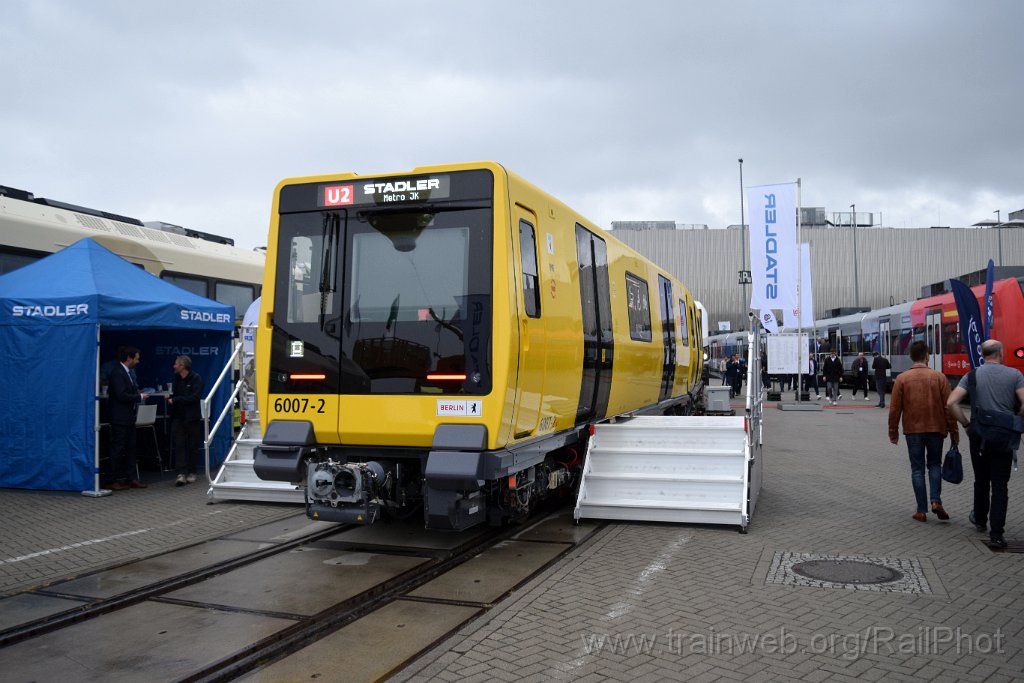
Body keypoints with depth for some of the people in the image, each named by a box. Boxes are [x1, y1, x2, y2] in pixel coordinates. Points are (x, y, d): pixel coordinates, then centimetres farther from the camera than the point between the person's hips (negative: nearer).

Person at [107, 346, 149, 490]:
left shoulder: (129, 371, 12)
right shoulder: (117, 372, -17)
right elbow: (121, 396, -23)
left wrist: (138, 393, 3)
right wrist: (140, 397, -14)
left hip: (129, 417, 10)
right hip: (120, 418, -10)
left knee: (130, 448, 12)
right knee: (118, 449, -2)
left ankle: (131, 478, 17)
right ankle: (115, 480, 5)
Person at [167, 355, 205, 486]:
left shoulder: (196, 378, -7)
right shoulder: (176, 378, 12)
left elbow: (195, 397, -16)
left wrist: (175, 400, -16)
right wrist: (170, 397, -1)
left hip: (192, 417, -4)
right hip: (178, 416, 5)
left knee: (192, 445, 4)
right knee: (179, 445, -6)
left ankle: (191, 472, 15)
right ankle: (181, 473, -10)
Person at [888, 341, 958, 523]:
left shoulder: (902, 378, -5)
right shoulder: (939, 377, -4)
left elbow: (895, 408, -3)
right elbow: (949, 407, -2)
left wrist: (893, 432, 8)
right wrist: (954, 432, 6)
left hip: (913, 430, 0)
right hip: (936, 429, 0)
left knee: (917, 469, 8)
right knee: (934, 464, 18)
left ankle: (921, 510, 7)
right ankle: (936, 500, 0)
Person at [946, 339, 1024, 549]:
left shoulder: (972, 376, 0)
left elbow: (951, 402, -9)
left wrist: (966, 424, 2)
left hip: (979, 436, 1)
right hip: (1004, 437, -1)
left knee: (981, 481, 19)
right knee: (999, 486, 3)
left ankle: (980, 520, 36)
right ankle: (996, 534, -1)